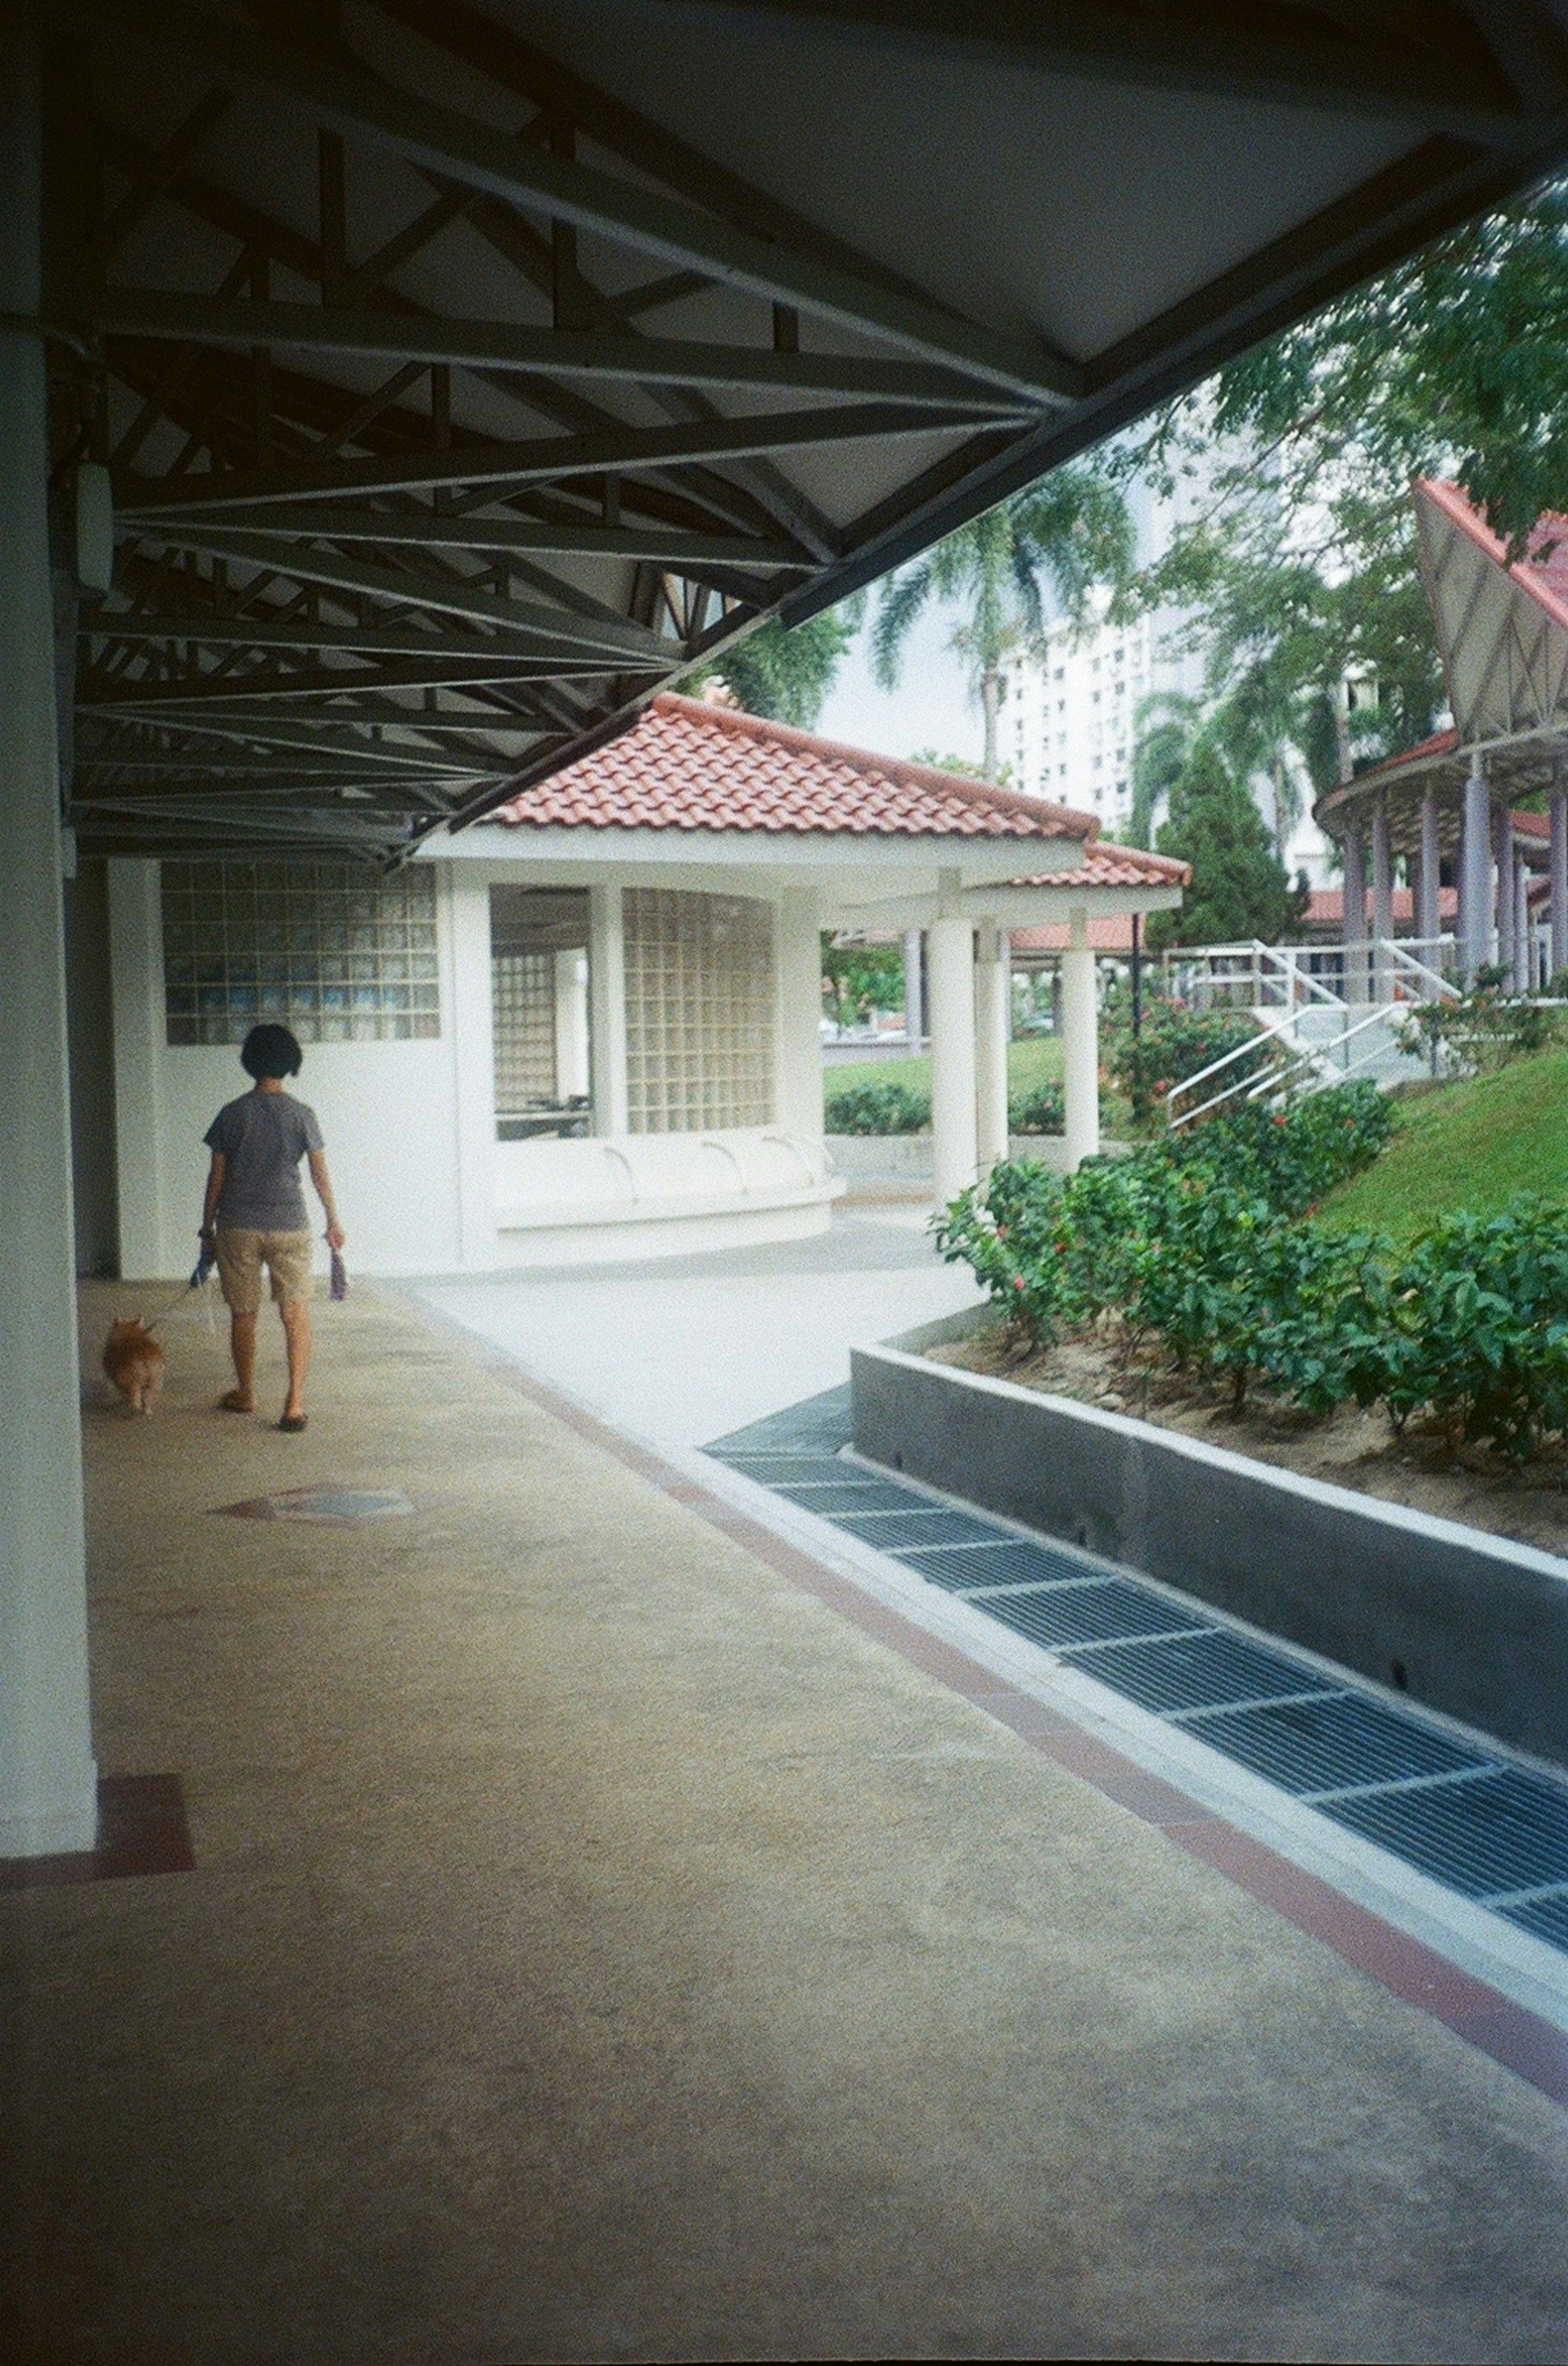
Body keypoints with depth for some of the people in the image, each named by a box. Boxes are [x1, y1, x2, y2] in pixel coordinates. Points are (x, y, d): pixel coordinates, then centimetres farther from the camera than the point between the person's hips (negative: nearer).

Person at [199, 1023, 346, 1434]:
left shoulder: (232, 1114, -2)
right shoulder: (301, 1115, -3)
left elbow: (217, 1176, 1)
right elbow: (320, 1174, 0)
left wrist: (208, 1225, 13)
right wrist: (333, 1221, 13)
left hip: (238, 1227, 1)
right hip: (289, 1226, -1)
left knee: (243, 1315, 14)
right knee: (296, 1314, -1)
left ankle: (245, 1394, 28)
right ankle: (295, 1400, -12)